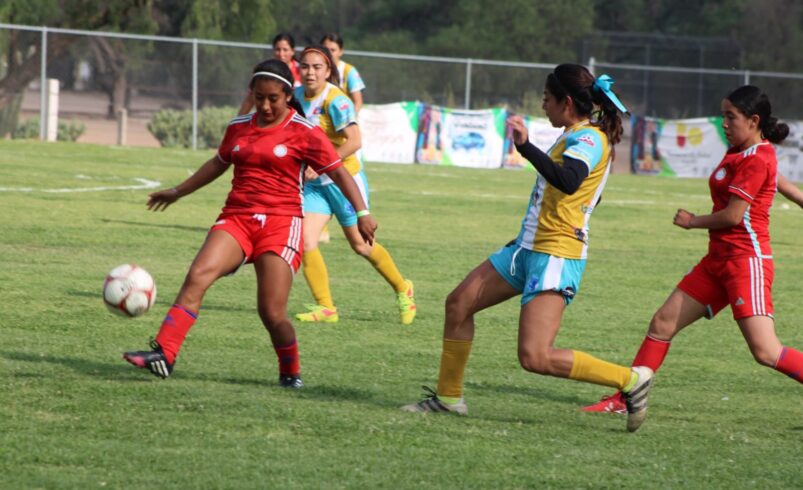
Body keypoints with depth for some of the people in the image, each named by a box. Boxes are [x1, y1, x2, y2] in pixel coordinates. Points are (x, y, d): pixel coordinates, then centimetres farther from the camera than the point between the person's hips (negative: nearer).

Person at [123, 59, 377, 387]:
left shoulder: (305, 133, -1)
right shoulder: (239, 127, 13)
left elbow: (338, 172, 1)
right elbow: (219, 163, 30)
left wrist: (362, 212, -11)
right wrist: (178, 192, 39)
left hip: (281, 222, -4)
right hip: (236, 218, 4)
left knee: (272, 313, -10)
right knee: (198, 274, -22)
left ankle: (291, 373, 16)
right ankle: (163, 354, -30)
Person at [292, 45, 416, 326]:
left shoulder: (335, 100, -20)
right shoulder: (298, 96, 1)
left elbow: (354, 141, -30)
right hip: (314, 184, 6)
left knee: (360, 245, 7)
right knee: (305, 241, -13)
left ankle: (402, 290, 30)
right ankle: (325, 307, -5)